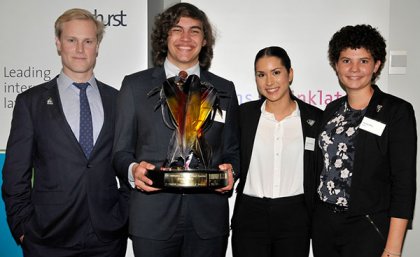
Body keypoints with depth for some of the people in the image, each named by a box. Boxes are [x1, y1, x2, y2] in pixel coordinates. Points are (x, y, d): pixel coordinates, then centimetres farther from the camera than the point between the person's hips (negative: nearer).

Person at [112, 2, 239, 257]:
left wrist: (230, 171, -8)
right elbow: (122, 151, 6)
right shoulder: (135, 85, 6)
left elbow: (232, 150, 13)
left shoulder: (224, 90, 11)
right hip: (152, 218, -1)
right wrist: (134, 169, -15)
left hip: (208, 218, 2)